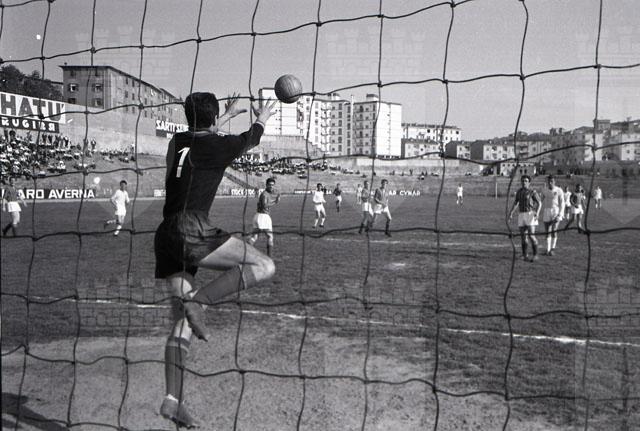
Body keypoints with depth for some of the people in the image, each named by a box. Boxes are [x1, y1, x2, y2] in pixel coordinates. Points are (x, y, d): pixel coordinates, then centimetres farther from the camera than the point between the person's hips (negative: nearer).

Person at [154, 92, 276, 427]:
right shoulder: (216, 145, -1)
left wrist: (228, 115, 57)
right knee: (264, 266, -6)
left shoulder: (178, 142, 18)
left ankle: (173, 400, 2)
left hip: (167, 236, 8)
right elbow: (249, 140, 21)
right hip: (191, 230, -8)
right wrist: (262, 119, 42)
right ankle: (197, 300, -15)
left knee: (182, 322, 8)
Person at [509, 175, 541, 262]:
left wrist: (537, 212, -23)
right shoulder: (519, 192, 12)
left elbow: (539, 203, -7)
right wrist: (511, 213, 7)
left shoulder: (532, 192, -6)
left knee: (531, 235, -13)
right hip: (521, 215, 6)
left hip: (530, 214, -6)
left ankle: (535, 255, -6)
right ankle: (524, 255, 15)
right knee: (523, 236, 6)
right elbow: (515, 203, 18)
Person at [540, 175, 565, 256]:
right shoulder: (544, 190, 5)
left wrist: (560, 214, -14)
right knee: (547, 232, 3)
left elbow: (562, 203, -5)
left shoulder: (559, 191, -5)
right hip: (546, 212, 3)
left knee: (554, 230, -12)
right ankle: (548, 250, 9)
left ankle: (552, 248, -2)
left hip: (556, 212, -3)